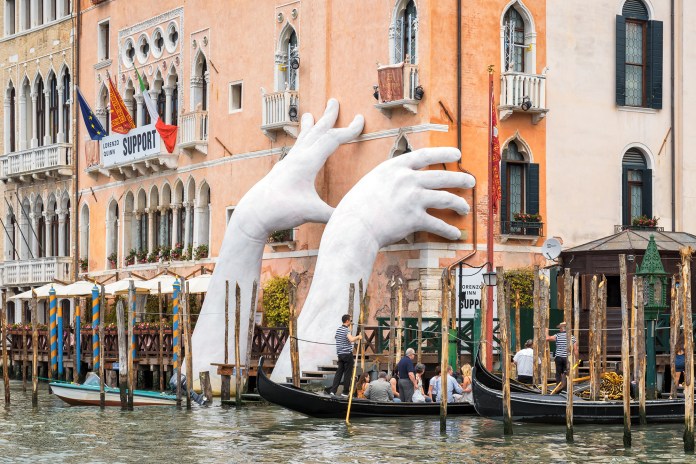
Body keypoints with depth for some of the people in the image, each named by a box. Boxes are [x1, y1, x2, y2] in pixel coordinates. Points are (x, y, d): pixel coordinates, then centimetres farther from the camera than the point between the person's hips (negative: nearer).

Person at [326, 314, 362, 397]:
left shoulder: (338, 329, 12)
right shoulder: (346, 330, -13)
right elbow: (351, 339, -30)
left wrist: (355, 338, 30)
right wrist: (357, 337, -12)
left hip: (340, 354, 7)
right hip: (347, 354, -7)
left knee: (339, 372, 8)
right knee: (347, 373, 1)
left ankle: (333, 390, -2)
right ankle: (345, 392, 3)